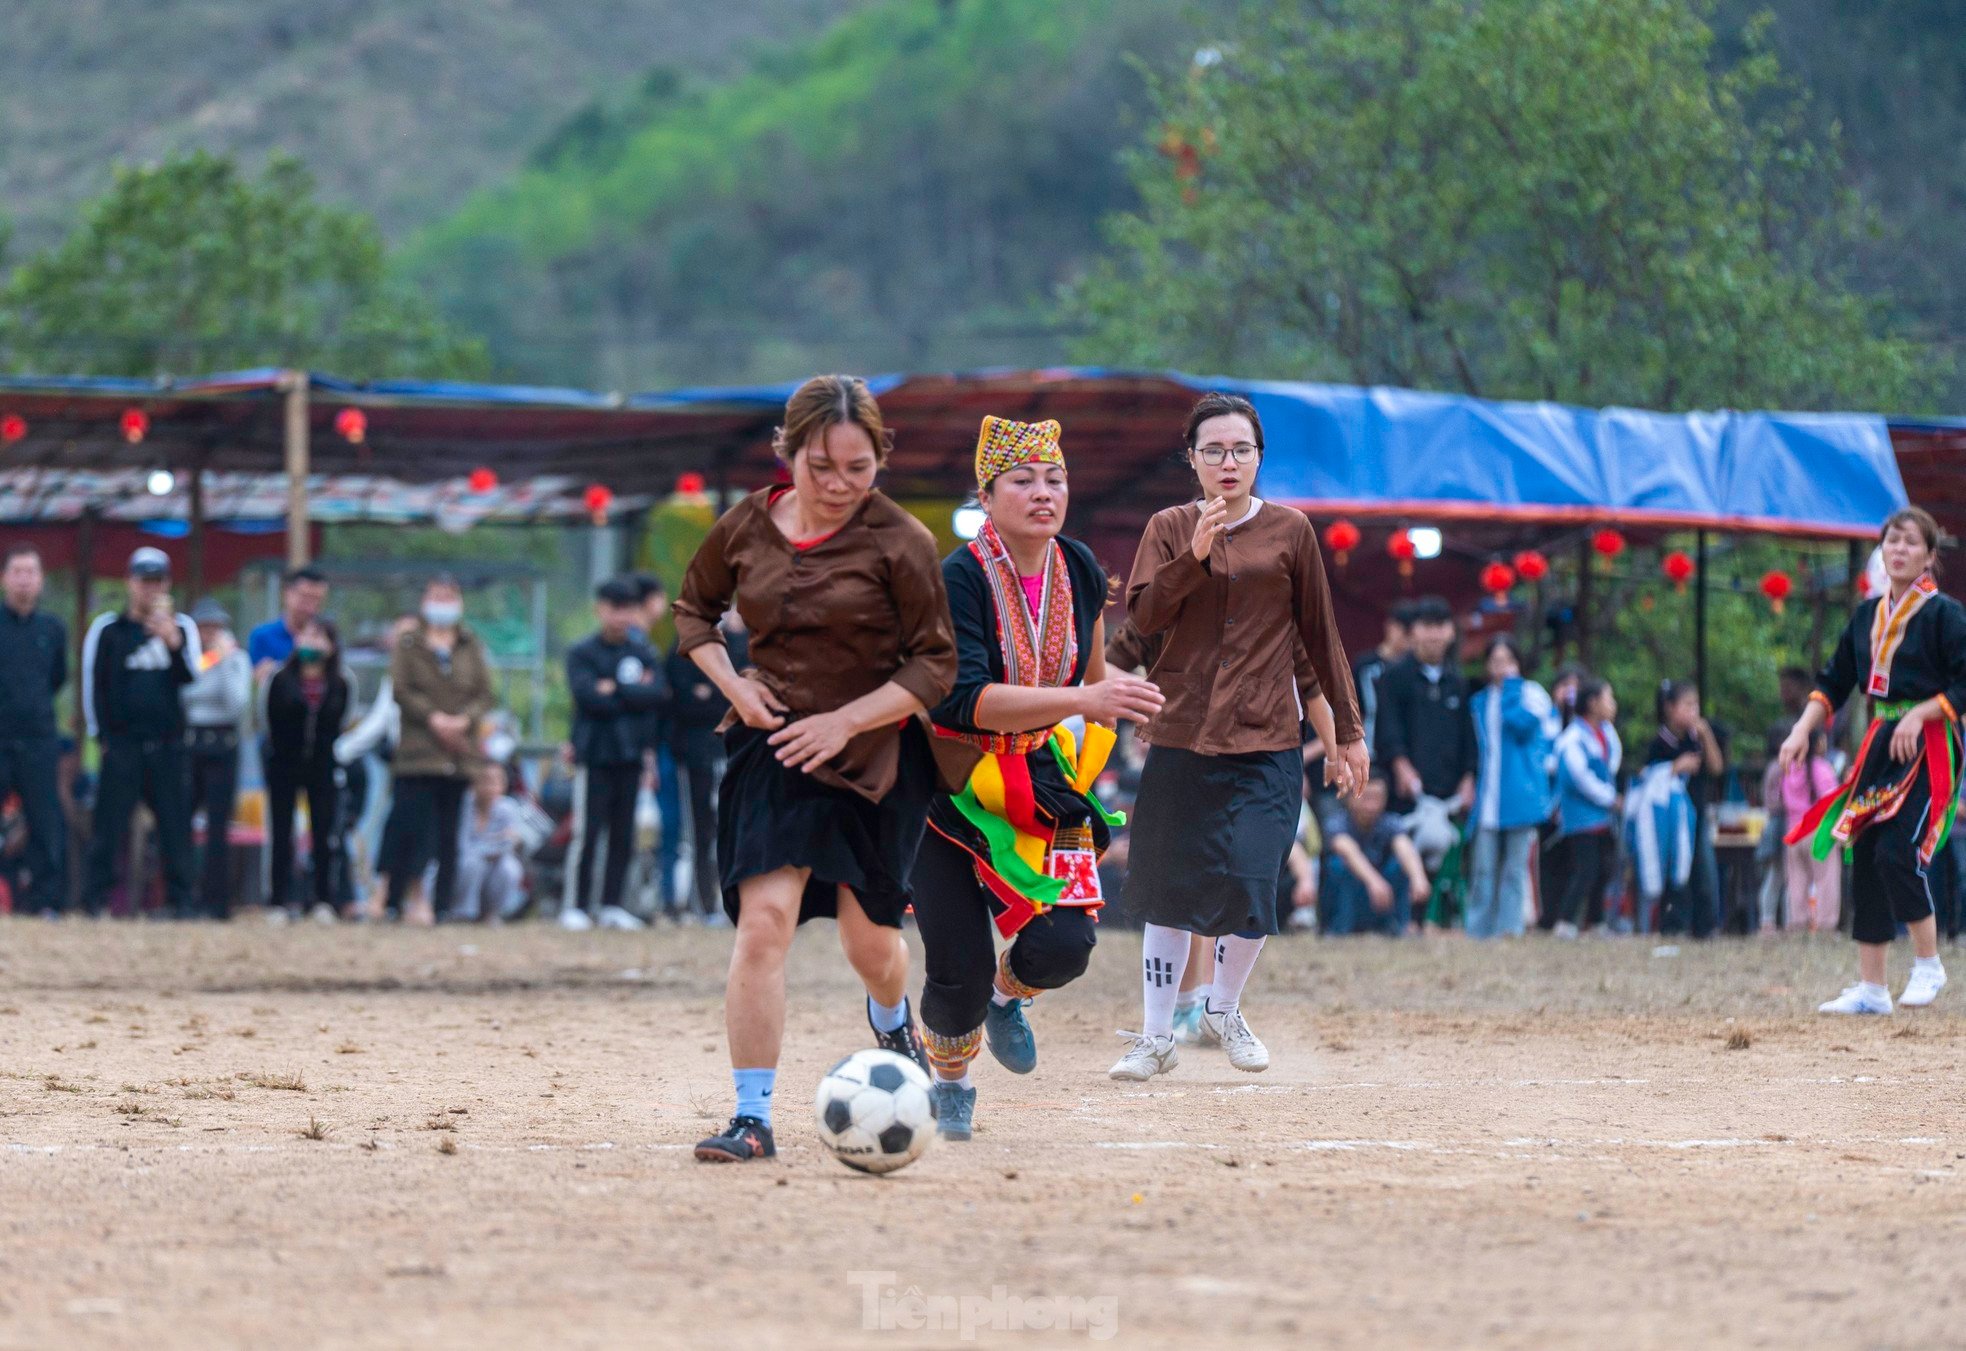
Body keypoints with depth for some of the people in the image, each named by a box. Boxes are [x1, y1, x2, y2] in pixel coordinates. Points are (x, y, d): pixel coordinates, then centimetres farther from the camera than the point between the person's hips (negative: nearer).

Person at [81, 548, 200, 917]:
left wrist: (173, 644, -16)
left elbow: (192, 679, 1)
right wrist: (101, 736, 1)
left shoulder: (182, 627, 11)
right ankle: (95, 899, -4)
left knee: (176, 825, 0)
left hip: (168, 745, 2)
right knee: (108, 827, -6)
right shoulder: (107, 629, 6)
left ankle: (180, 900, 6)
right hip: (121, 745, -2)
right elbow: (92, 683, 6)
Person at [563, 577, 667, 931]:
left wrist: (615, 690, -10)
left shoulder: (644, 653, 11)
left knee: (623, 835, 6)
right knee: (587, 834, -6)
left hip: (630, 755, 4)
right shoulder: (581, 653, 1)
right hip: (594, 755, -4)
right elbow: (588, 696, -14)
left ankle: (611, 905, 13)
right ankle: (576, 906, -1)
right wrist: (634, 693, -7)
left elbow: (657, 693, -4)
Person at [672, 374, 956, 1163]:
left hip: (875, 756, -1)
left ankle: (893, 1022, 48)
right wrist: (732, 685, -1)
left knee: (869, 940, 10)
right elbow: (694, 610, 17)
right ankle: (752, 1119, -13)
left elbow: (935, 666, -8)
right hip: (773, 748, 1)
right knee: (763, 919, -16)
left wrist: (846, 719, -18)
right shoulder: (745, 529, -1)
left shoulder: (899, 542, -11)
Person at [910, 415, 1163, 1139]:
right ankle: (950, 1079, 28)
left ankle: (1008, 994, 25)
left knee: (1063, 945, -13)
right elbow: (963, 699, -34)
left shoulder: (1081, 571, -3)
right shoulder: (959, 579, -22)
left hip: (1044, 781, 4)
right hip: (953, 785, -4)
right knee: (959, 968, -7)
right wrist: (1083, 699, -42)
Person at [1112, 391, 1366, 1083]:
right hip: (1179, 735, 1)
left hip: (1267, 744, -1)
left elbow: (1320, 636, 9)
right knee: (1168, 888, 3)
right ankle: (1156, 1036, 14)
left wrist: (1347, 732, 10)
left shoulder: (1289, 531, 5)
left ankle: (1223, 1007, 17)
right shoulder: (1171, 529, 7)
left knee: (1250, 883, -9)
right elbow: (1143, 617, -5)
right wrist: (1195, 556, -18)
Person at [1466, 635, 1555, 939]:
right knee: (1485, 869, 1)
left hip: (1519, 797, -4)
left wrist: (1510, 685, -8)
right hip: (1488, 797, 4)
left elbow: (1521, 723, -17)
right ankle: (1478, 930, 2)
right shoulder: (1479, 702, 17)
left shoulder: (1532, 694, 1)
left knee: (1515, 868, -1)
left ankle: (1509, 928, 0)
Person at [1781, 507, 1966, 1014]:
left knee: (1898, 853, -18)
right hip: (1880, 744, 7)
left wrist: (1918, 715, -20)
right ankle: (1870, 988, 10)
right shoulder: (1868, 615, 12)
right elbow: (1834, 683, 16)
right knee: (1865, 858, 3)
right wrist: (1802, 731, 5)